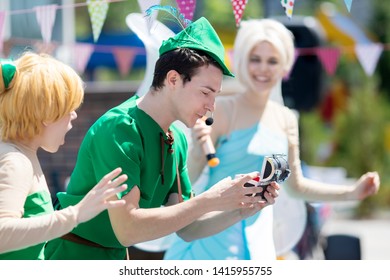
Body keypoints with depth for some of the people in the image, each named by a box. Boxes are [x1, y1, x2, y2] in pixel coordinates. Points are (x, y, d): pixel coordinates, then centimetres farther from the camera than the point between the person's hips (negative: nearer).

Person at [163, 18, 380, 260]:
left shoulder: (286, 120, 6)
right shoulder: (222, 110, -10)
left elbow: (294, 186, 18)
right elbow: (189, 177, -11)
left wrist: (351, 193, 12)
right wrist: (198, 151, -31)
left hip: (257, 240, 5)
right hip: (213, 238, -5)